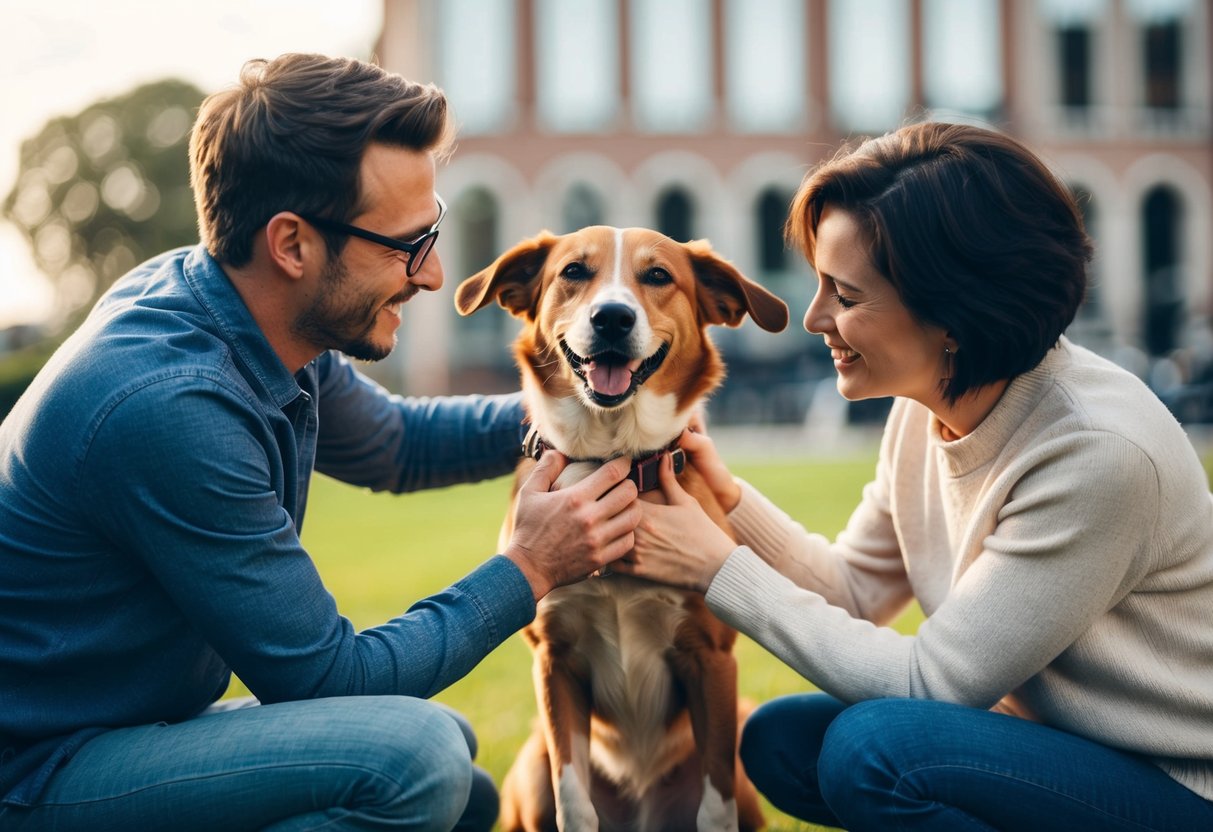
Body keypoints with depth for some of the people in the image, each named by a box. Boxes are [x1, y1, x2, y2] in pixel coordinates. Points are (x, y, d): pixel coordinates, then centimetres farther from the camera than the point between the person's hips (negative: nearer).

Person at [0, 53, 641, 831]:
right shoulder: (170, 409, -30)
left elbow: (395, 441, 20)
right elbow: (326, 676, -21)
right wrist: (527, 571, -14)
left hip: (140, 722, 10)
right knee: (416, 756, -28)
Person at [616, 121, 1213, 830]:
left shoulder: (1098, 452, -27)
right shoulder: (927, 407, -2)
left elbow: (931, 683, -23)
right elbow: (858, 590, 9)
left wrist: (719, 570, -19)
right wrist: (731, 499, -7)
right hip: (1050, 740, 8)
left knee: (873, 744, -27)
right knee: (780, 740, -3)